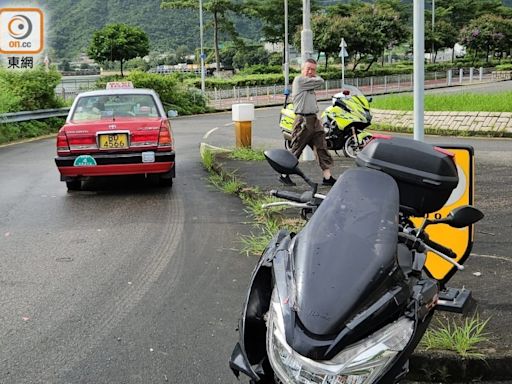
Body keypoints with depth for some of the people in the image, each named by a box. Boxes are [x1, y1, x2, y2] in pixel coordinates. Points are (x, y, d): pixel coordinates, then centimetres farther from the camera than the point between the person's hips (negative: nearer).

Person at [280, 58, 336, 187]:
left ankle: (327, 177, 4)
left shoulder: (309, 83, 20)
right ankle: (284, 175, 13)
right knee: (295, 150, 0)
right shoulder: (299, 80, -10)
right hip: (303, 120, -9)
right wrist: (315, 77, 5)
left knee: (322, 148, 3)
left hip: (314, 120, 9)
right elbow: (320, 81, -11)